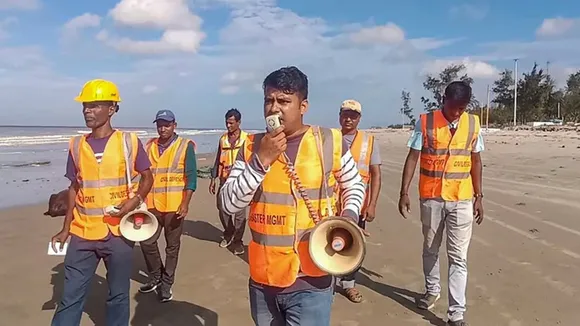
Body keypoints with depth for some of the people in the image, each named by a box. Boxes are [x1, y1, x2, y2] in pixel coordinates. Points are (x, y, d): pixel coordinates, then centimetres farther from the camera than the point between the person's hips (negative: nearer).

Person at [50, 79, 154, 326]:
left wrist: (135, 201, -15)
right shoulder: (76, 145, 4)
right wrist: (66, 229, 9)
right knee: (70, 296, 7)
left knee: (118, 295, 11)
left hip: (118, 232, -2)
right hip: (83, 233, 3)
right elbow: (74, 188, 11)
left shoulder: (129, 141, -4)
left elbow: (147, 177, 4)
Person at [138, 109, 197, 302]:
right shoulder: (149, 146, 8)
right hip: (153, 205, 4)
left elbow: (191, 177, -9)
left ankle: (166, 284, 23)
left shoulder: (185, 146, -6)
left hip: (174, 206, -4)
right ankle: (156, 277, 30)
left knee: (172, 246, 8)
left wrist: (185, 203, -17)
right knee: (147, 242, 8)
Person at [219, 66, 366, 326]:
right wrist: (261, 160, -18)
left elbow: (354, 185, 11)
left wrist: (349, 216, -8)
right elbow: (228, 205, -9)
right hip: (262, 279, 3)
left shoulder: (330, 142, -6)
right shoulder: (251, 147, -1)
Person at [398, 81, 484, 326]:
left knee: (458, 257, 0)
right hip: (431, 198, 0)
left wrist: (479, 197, 6)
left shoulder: (473, 123, 1)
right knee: (430, 249, 16)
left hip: (462, 200, 1)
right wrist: (404, 192, -7)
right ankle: (432, 290, 39)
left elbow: (475, 162, 8)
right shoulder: (425, 122, -6)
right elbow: (412, 158, -3)